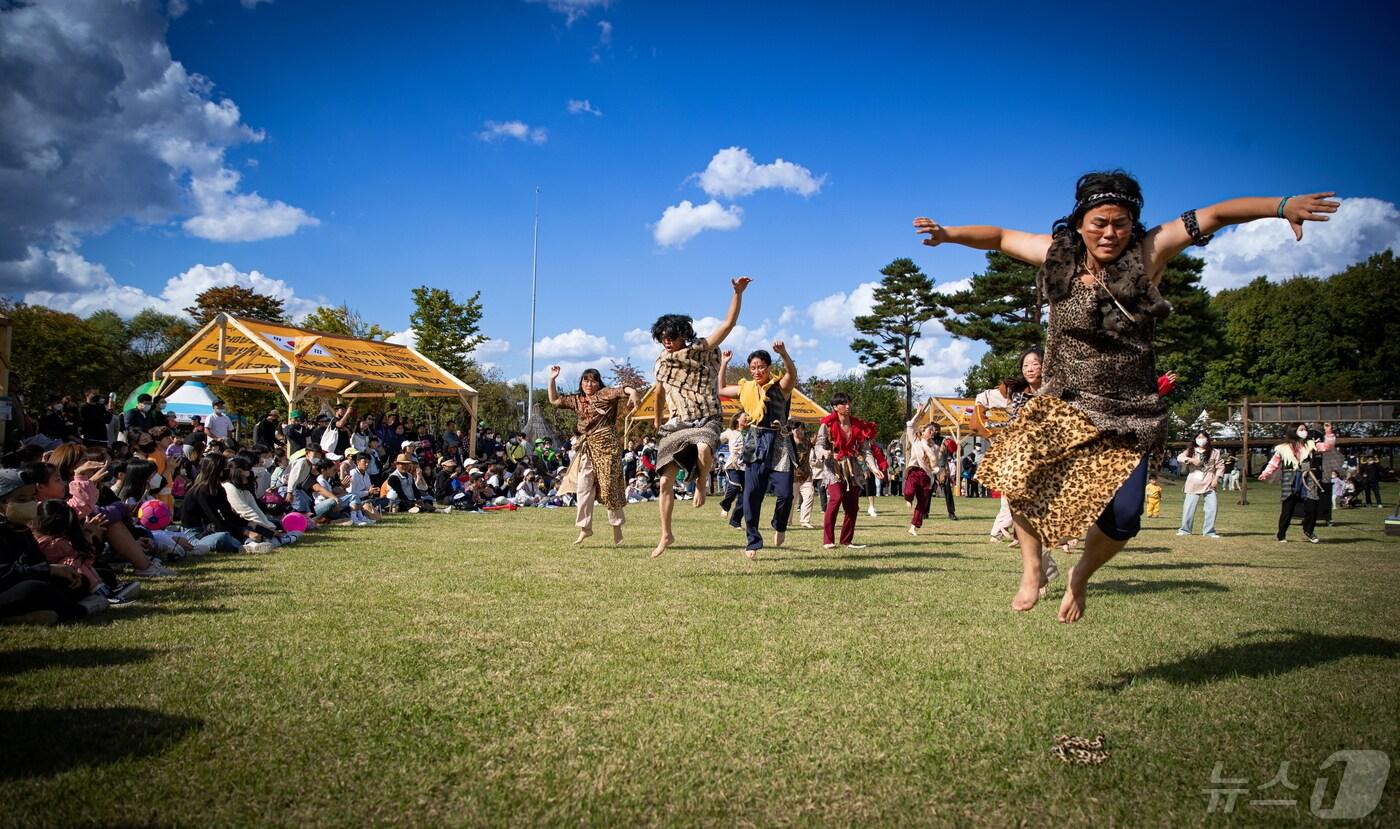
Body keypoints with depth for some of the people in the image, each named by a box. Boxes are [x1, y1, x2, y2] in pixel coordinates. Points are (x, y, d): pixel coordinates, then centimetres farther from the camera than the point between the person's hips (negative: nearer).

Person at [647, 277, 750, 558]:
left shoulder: (702, 350, -2)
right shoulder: (662, 361, 10)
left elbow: (728, 323, -11)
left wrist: (738, 293, -20)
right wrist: (657, 420, 38)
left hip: (706, 420, -4)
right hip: (676, 425, 5)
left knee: (703, 448, -41)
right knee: (665, 482, 0)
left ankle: (701, 484, -8)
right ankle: (666, 535, 14)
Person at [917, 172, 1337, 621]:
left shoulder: (1148, 254, -6)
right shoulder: (1057, 254, -1)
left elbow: (1215, 214, -10)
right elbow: (1001, 238, 13)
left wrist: (1282, 205, -22)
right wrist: (950, 234, 5)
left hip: (1129, 414, 0)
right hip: (1063, 403, 1)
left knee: (1121, 520, -8)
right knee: (1018, 474, -25)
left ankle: (1081, 575, 26)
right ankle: (1032, 567, 0)